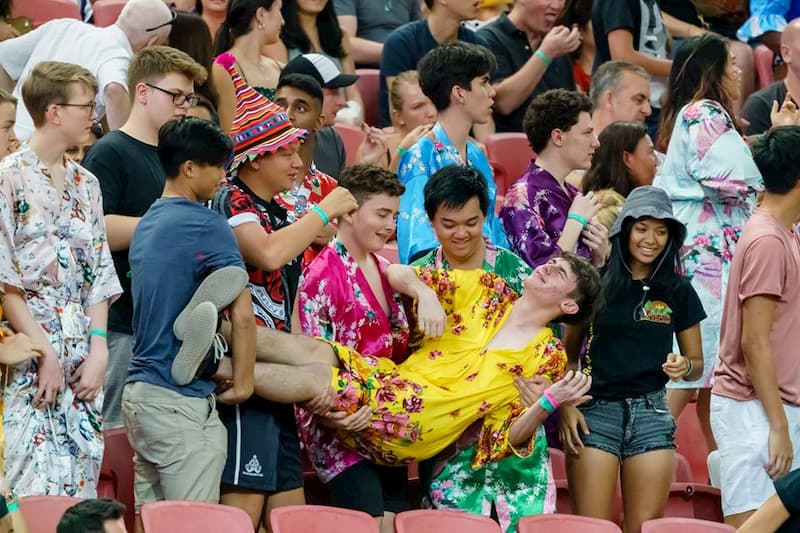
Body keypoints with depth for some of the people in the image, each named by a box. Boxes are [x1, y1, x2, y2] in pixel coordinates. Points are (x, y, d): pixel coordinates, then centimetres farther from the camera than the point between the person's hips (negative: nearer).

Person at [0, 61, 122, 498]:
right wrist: (43, 350, -13)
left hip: (82, 358, 6)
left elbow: (100, 275, 13)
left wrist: (99, 349, 1)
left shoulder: (85, 184, 14)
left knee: (80, 487, 3)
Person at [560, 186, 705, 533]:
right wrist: (565, 407, -5)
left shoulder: (678, 291, 8)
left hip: (651, 413, 2)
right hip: (595, 411, -2)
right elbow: (567, 353, 9)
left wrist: (684, 367, -8)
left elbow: (697, 363, 15)